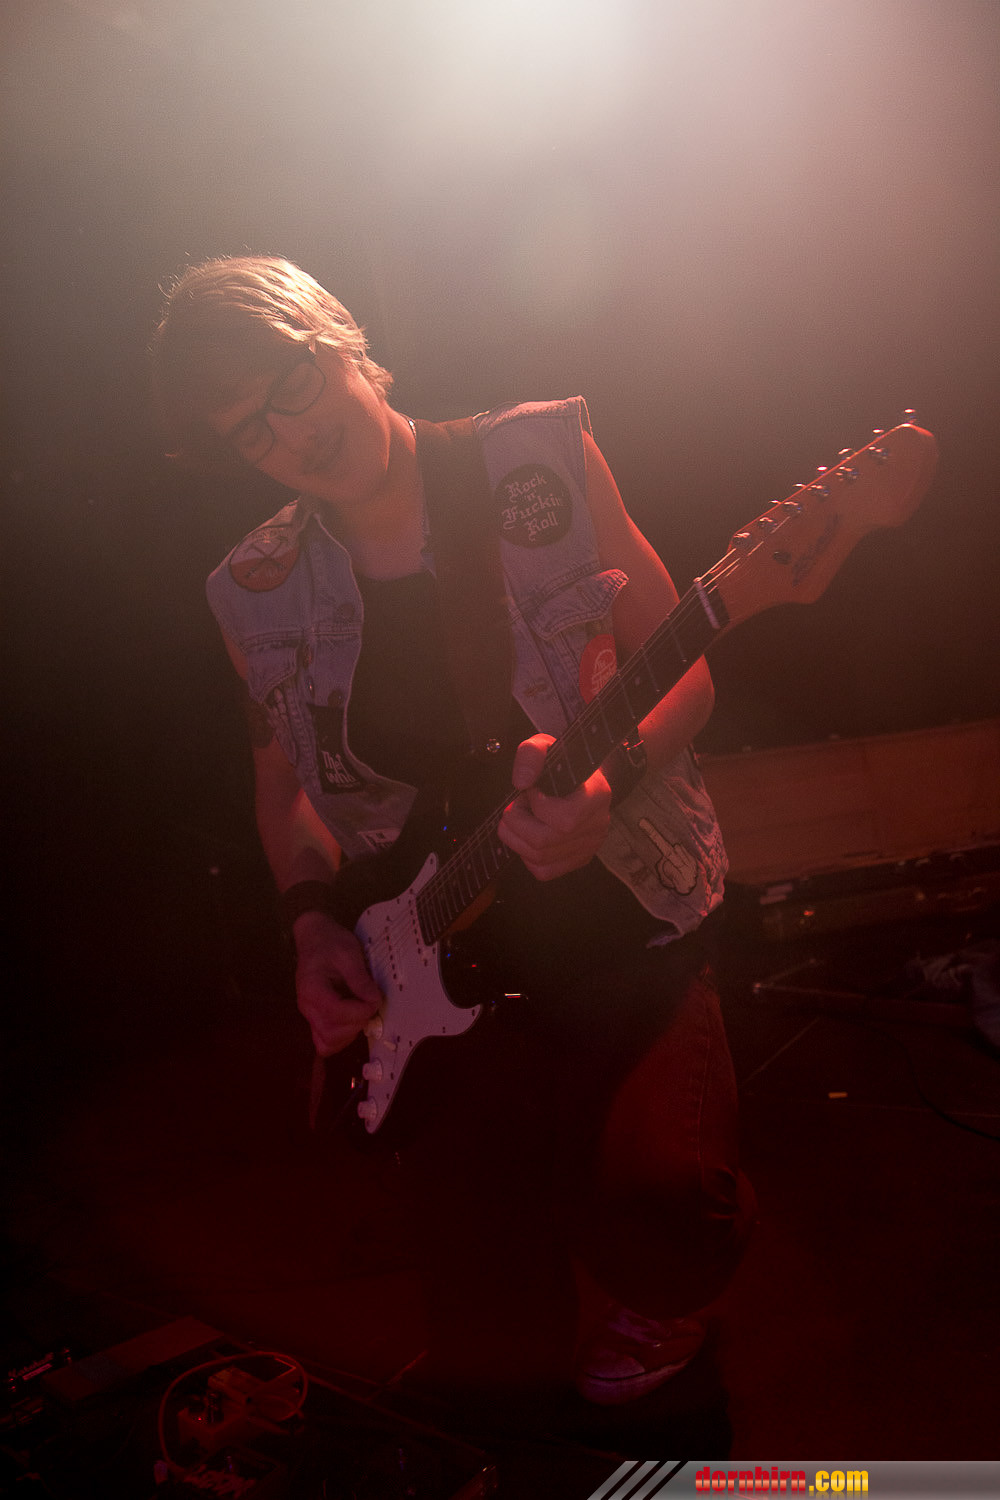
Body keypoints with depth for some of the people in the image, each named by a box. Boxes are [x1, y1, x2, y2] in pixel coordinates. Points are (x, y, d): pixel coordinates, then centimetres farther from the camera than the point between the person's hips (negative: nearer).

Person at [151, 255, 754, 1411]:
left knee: (654, 1205, -21)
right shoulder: (256, 596, 0)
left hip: (623, 921, -2)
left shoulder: (541, 461, -7)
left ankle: (657, 1294, 19)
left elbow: (682, 659, -4)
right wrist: (314, 924, -1)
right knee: (490, 1340, 2)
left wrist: (609, 775, -22)